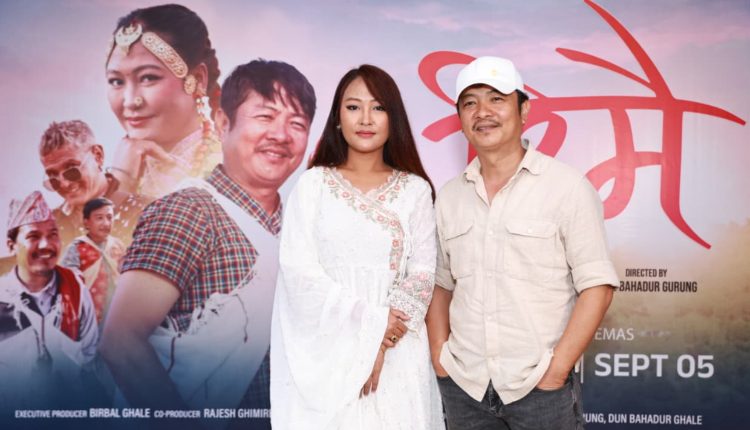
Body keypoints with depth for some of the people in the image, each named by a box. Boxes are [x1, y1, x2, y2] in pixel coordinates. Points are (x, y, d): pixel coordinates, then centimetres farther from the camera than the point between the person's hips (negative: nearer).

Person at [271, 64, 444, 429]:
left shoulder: (415, 189, 3)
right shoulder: (313, 184, 0)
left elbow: (422, 273, -2)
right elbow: (298, 270, -7)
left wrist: (381, 344, -12)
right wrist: (373, 322, -13)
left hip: (397, 352, 1)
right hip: (327, 349, -1)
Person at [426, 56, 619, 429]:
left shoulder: (568, 187, -7)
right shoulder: (449, 196, 5)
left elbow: (596, 285, -9)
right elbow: (440, 284, 10)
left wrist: (557, 368, -12)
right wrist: (439, 356, 1)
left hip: (540, 387, -3)